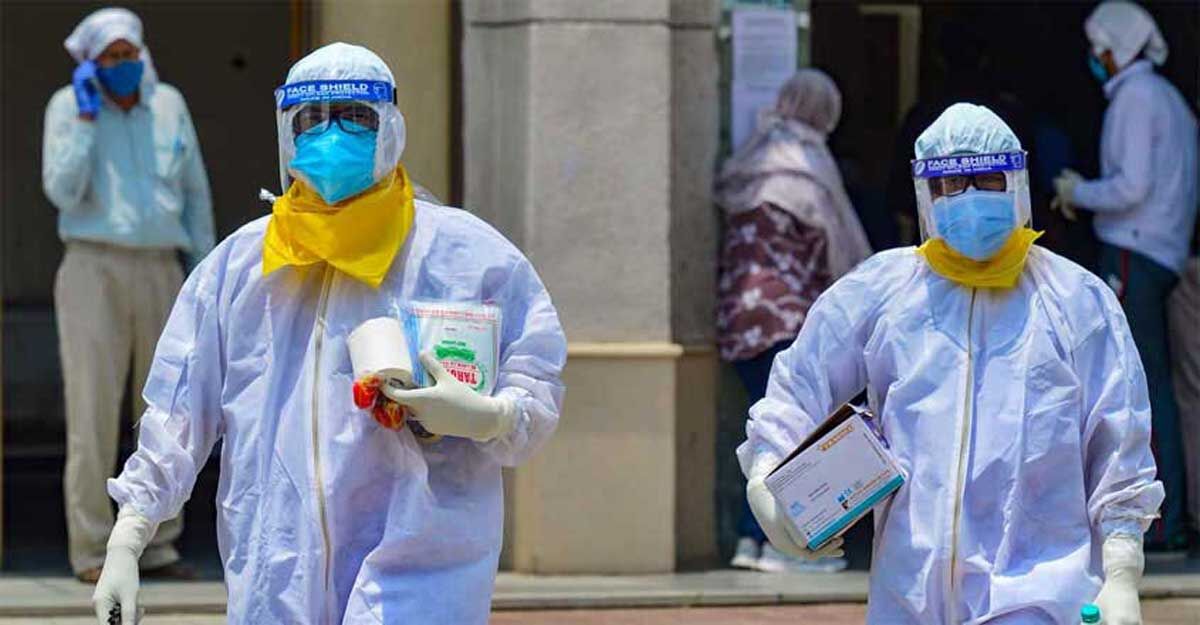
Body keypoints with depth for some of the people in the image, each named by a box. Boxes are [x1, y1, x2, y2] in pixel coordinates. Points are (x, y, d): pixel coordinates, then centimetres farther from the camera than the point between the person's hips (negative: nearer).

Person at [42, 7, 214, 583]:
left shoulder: (169, 105, 9)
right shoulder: (67, 107, -1)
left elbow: (195, 194, 15)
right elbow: (62, 191, -13)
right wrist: (87, 116, -15)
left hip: (160, 271, 4)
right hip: (94, 270, -4)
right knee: (93, 412, -8)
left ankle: (157, 546, 12)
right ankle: (91, 552, -6)